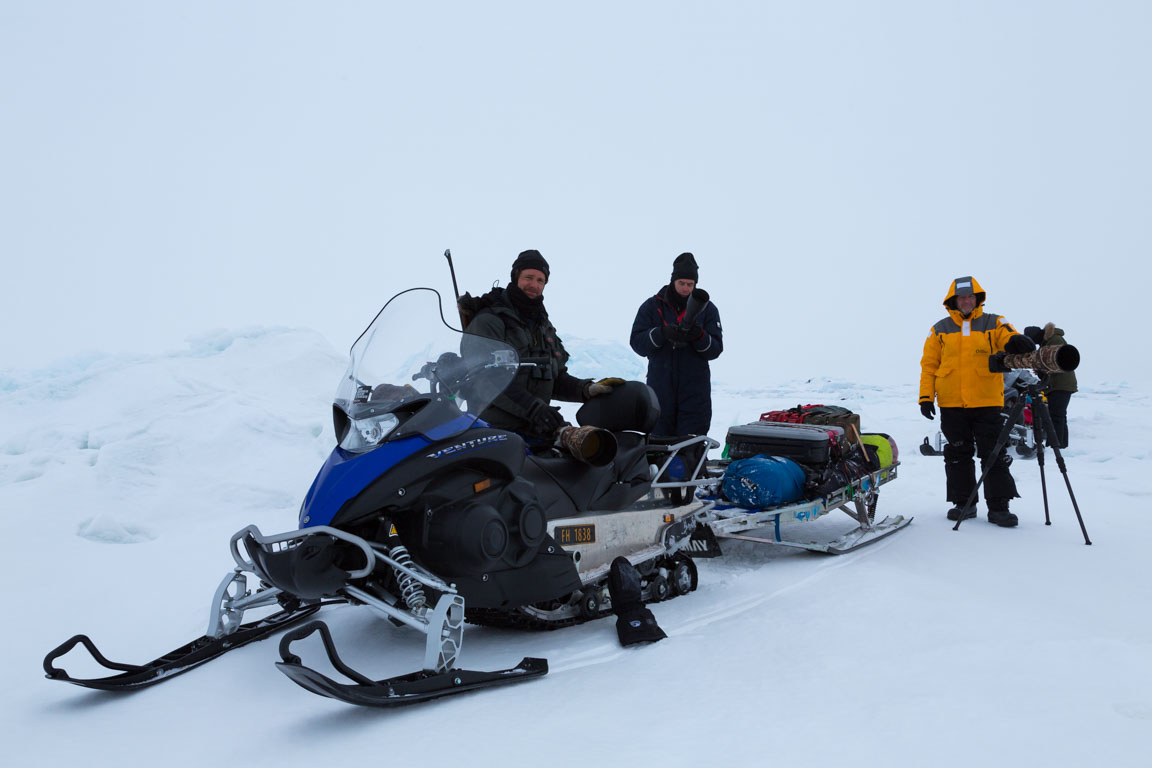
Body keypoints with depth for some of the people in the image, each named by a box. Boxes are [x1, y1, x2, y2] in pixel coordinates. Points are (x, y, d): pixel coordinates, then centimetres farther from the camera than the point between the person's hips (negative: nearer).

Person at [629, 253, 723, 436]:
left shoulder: (707, 308, 6)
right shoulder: (652, 306, 5)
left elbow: (715, 350, 0)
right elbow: (637, 343, -4)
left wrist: (700, 337, -20)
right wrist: (663, 333, -21)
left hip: (695, 393, 0)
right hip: (660, 390, 1)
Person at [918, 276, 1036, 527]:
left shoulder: (993, 324, 8)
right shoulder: (940, 330, 10)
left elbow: (1008, 339, -10)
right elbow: (929, 365, 8)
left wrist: (1016, 341, -35)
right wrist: (926, 396, 0)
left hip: (987, 403, -1)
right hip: (951, 405, 1)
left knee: (994, 456, 0)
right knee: (957, 456, 7)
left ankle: (998, 506, 7)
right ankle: (963, 503, 17)